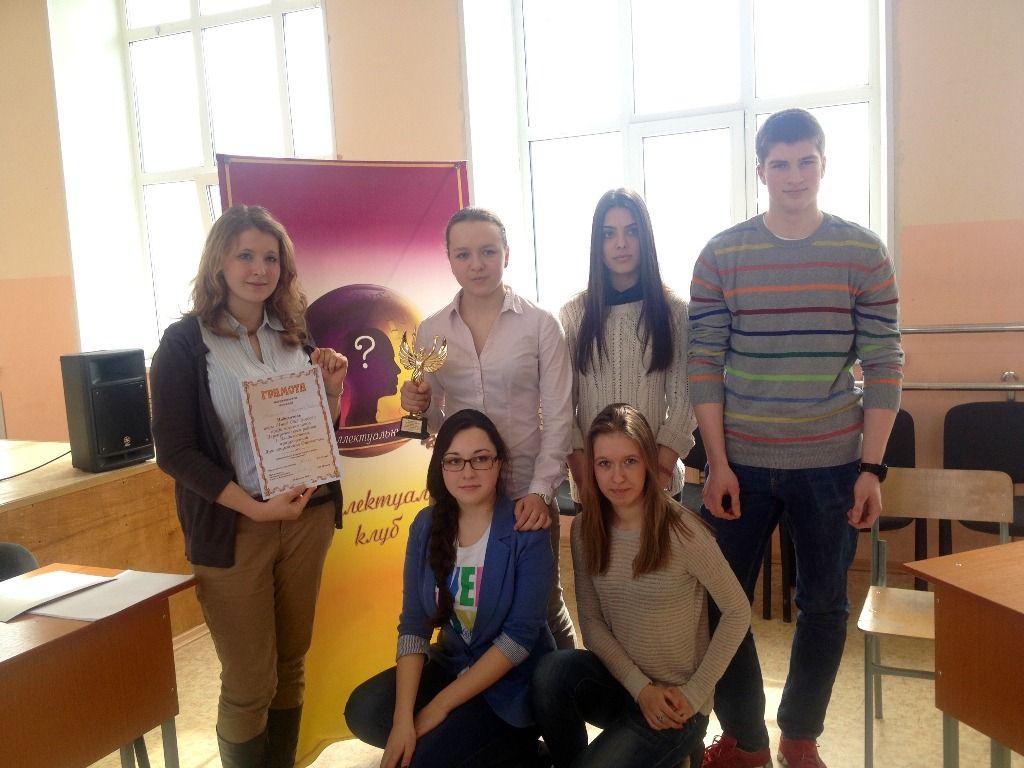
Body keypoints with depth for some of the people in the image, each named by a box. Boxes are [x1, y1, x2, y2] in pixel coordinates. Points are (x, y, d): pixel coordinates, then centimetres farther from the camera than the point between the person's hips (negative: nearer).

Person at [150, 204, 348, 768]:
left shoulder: (294, 336, 7)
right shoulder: (185, 342, -7)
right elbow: (174, 450, -11)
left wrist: (332, 389, -5)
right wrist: (255, 508, -18)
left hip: (308, 516, 4)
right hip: (232, 528, -4)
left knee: (291, 665, 15)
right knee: (249, 684, 5)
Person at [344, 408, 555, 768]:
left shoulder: (527, 532, -20)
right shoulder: (426, 526, -5)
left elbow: (521, 635, -22)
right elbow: (413, 623, -7)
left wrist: (441, 705, -21)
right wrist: (403, 717, -19)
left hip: (513, 680, -5)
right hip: (452, 662, 6)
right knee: (364, 712, -13)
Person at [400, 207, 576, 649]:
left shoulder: (540, 325, -4)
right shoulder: (432, 331, 4)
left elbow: (557, 417, -5)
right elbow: (435, 420, 11)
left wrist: (541, 490, -14)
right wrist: (420, 405, -11)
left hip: (527, 493, -2)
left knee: (543, 604, 11)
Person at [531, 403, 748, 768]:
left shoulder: (682, 530, -19)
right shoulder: (584, 529, -5)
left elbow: (737, 612, -11)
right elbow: (591, 621, -2)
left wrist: (694, 693, -11)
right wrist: (639, 686, -14)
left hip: (674, 702, -3)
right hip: (620, 681, 3)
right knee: (552, 669, -27)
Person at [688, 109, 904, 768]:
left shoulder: (864, 253, 0)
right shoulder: (721, 255, -1)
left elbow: (884, 365, -1)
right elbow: (705, 363, -2)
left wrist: (872, 468, -5)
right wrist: (717, 462, -6)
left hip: (831, 464, 0)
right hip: (742, 464, 0)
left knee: (824, 605, 12)